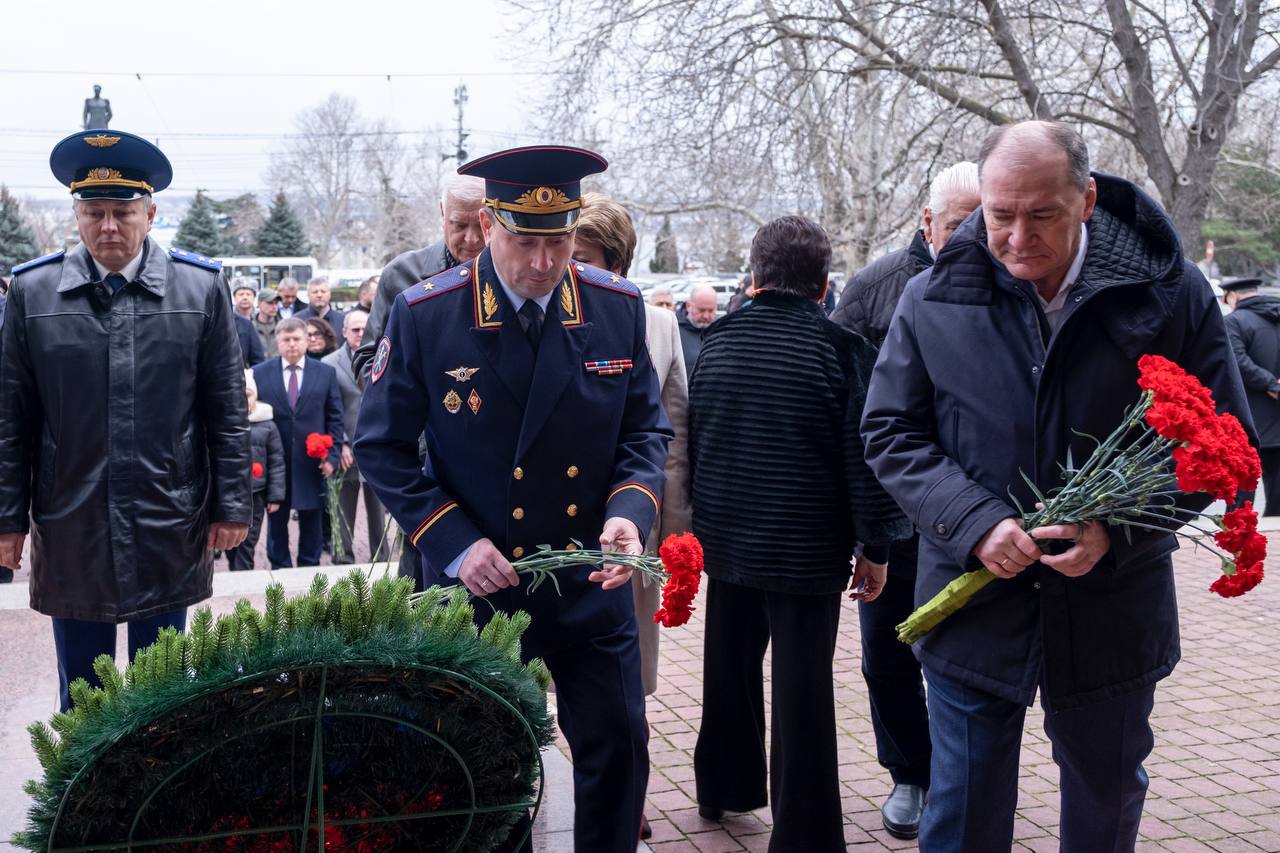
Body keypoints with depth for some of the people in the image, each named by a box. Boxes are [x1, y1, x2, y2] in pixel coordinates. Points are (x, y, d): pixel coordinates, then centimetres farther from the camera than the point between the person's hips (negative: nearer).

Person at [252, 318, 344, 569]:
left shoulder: (326, 373, 4)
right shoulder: (260, 373, 2)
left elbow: (335, 418, 4)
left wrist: (332, 455, -4)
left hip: (313, 463, 0)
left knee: (312, 524, 9)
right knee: (277, 523, 9)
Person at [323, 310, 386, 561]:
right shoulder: (329, 364, -1)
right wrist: (341, 444, -10)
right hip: (347, 451, -2)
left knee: (378, 510, 11)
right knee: (344, 513, 8)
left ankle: (380, 558, 21)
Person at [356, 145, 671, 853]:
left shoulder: (618, 307, -5)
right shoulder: (424, 314, -12)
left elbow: (644, 431, 3)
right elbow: (382, 446, -6)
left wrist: (630, 511, -16)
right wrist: (453, 542, -17)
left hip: (593, 584, 2)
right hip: (478, 584, -2)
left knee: (619, 753, 12)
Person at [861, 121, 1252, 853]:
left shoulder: (1170, 291, -7)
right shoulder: (934, 300, -5)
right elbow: (891, 434, 0)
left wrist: (1116, 529, -18)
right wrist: (974, 521, -17)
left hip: (1113, 608, 0)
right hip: (976, 600, 0)